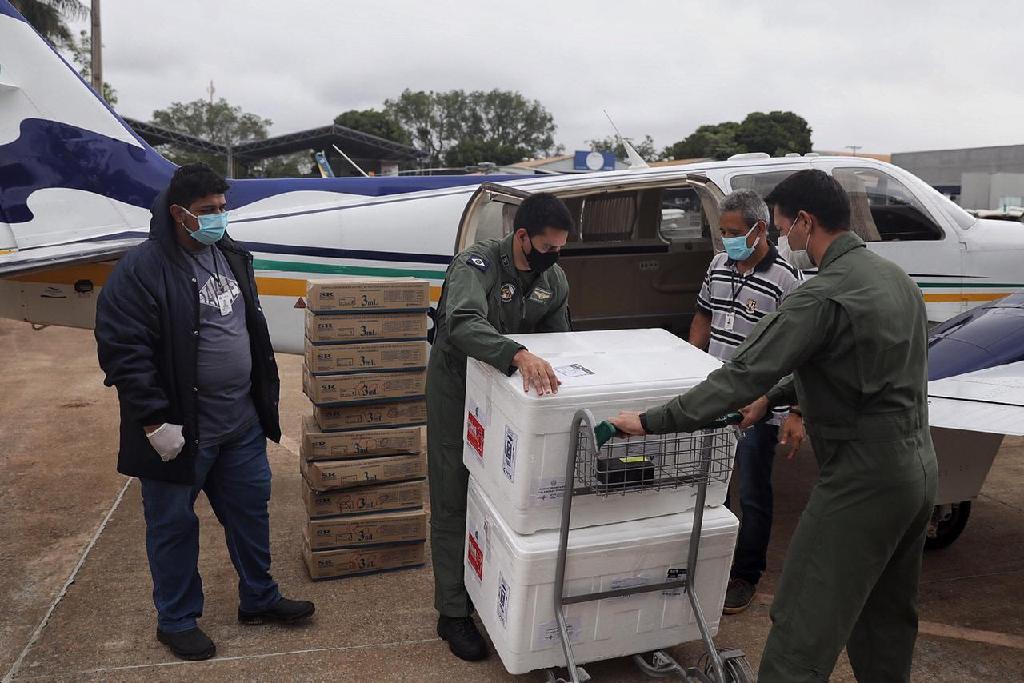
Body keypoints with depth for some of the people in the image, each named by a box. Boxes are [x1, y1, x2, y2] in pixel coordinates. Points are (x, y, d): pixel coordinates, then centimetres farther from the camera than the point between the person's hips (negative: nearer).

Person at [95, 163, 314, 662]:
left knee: (250, 509, 17)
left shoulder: (231, 256, 7)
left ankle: (259, 599, 36)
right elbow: (122, 351, -19)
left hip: (241, 421, 7)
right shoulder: (142, 270, -16)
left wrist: (264, 397, 15)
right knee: (174, 525, 11)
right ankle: (176, 620, 31)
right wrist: (155, 422, -20)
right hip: (180, 429, -7)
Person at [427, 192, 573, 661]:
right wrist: (519, 355, -59)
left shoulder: (555, 280, -4)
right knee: (453, 502, 2)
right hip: (457, 389, -5)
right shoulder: (478, 264, -25)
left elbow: (558, 340, 8)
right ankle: (453, 613, 15)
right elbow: (463, 323, -45)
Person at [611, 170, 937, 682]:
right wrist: (774, 397, 18)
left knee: (803, 625, -1)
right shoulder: (894, 276, 8)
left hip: (864, 479, -9)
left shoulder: (823, 296, -21)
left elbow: (743, 375, -23)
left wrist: (651, 422, -17)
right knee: (888, 616, 24)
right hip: (919, 467, 9)